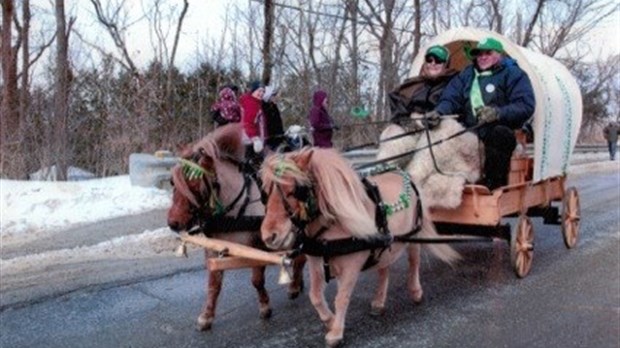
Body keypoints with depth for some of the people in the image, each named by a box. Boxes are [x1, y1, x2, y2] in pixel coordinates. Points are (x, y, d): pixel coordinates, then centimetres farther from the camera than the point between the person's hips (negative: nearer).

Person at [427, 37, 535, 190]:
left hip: (499, 128, -5)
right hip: (469, 130, 5)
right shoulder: (468, 74, 17)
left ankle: (492, 184, -27)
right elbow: (451, 98, 5)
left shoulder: (513, 74, 3)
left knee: (500, 134, -37)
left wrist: (498, 113, -27)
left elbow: (525, 106, -9)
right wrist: (439, 111, -18)